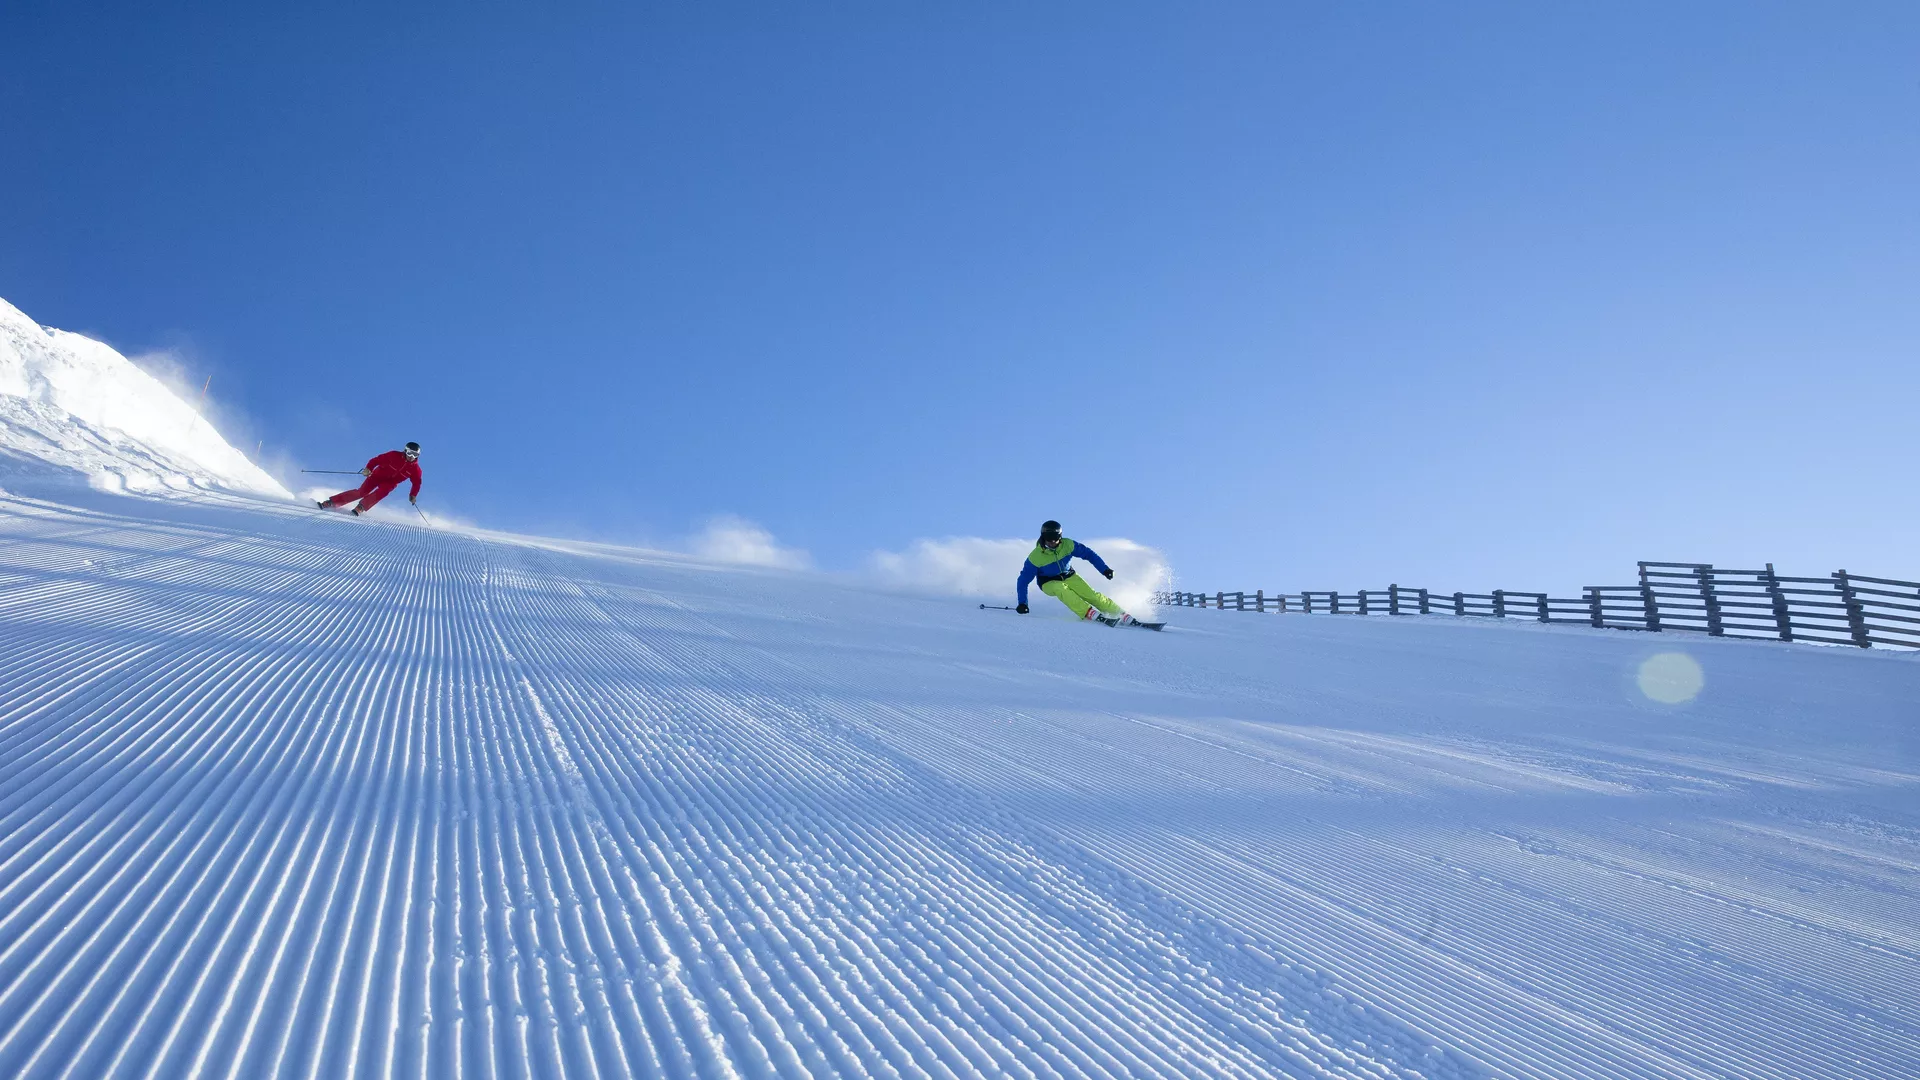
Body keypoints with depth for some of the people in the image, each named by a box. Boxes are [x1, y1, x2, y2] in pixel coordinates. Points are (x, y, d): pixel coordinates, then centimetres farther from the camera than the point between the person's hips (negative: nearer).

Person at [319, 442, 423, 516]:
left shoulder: (415, 469, -11)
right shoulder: (394, 455, -17)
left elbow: (417, 483, 2)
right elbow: (377, 460, -12)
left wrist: (413, 495, -5)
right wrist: (368, 468, -26)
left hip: (390, 483, 2)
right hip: (378, 475, -2)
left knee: (382, 492, -32)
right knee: (361, 492, -16)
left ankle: (360, 508, -28)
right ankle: (331, 503, -11)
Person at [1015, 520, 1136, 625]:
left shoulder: (1067, 545, -19)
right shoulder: (1035, 557, -23)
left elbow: (1088, 553, -8)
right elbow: (1023, 580, -16)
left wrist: (1104, 570, -13)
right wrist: (1022, 603, -21)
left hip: (1069, 577, 2)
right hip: (1049, 583, -2)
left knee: (1090, 594, -17)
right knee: (1061, 589, -35)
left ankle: (1121, 615, -14)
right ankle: (1089, 613, -42)